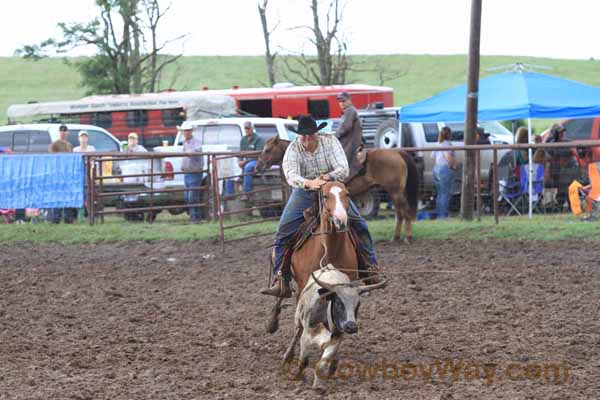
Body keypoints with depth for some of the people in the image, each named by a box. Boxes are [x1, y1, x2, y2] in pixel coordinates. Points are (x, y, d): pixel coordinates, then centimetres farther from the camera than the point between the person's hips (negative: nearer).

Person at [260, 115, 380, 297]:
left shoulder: (330, 142, -12)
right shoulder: (293, 149, -14)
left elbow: (343, 169, -19)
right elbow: (291, 175, -30)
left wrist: (329, 176, -41)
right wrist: (309, 183, -51)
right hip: (303, 194, -1)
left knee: (359, 225, -12)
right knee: (283, 233, -15)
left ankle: (371, 266, 3)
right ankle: (281, 280, -12)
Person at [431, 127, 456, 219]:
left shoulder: (438, 144, 14)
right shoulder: (447, 144, -12)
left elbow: (432, 156, 22)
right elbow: (448, 156, -26)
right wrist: (453, 164, -14)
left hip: (436, 169, 9)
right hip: (445, 169, -9)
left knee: (440, 193, 15)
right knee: (446, 194, -4)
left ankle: (438, 214, 16)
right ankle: (443, 214, -6)